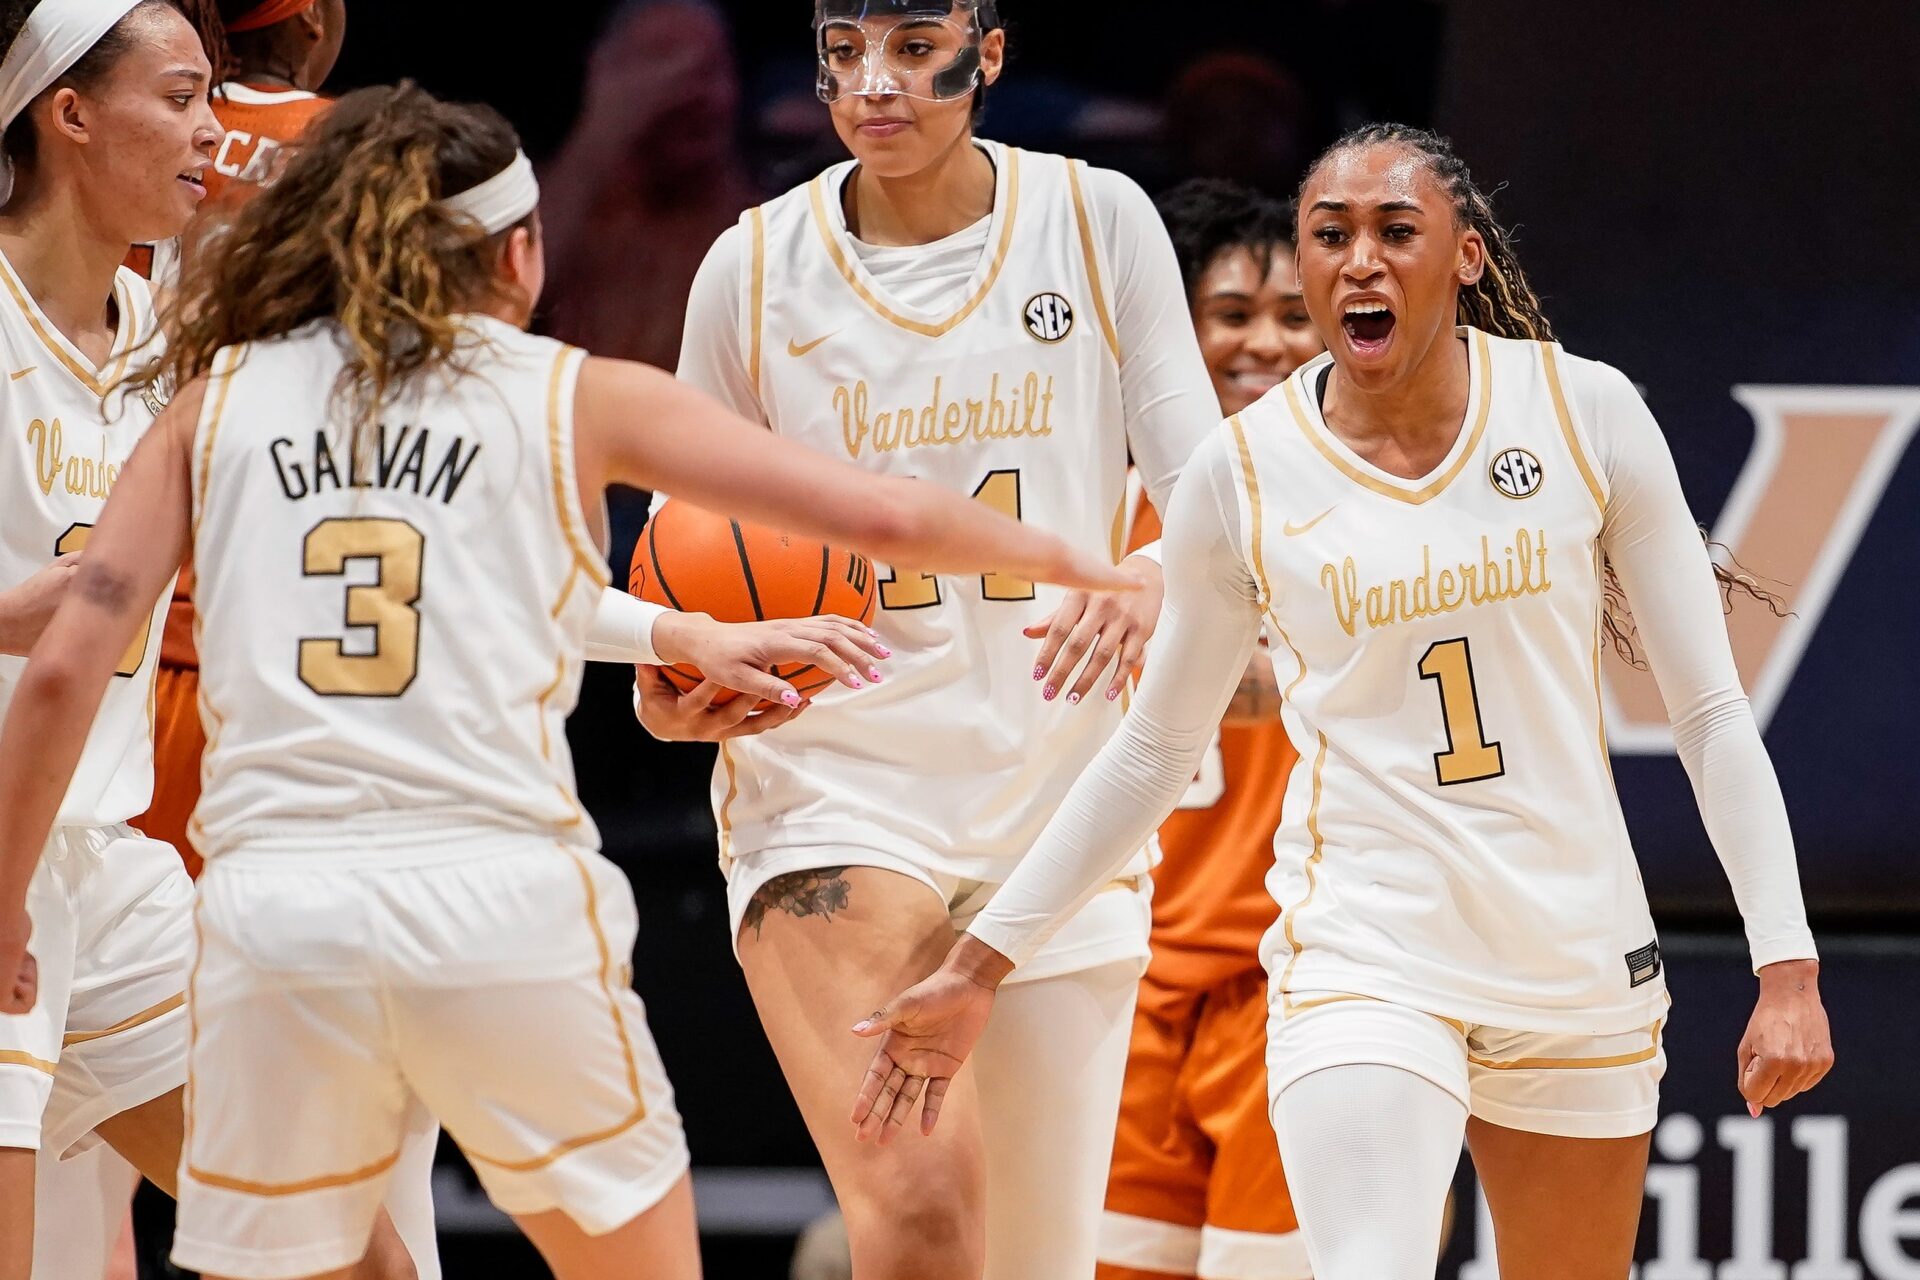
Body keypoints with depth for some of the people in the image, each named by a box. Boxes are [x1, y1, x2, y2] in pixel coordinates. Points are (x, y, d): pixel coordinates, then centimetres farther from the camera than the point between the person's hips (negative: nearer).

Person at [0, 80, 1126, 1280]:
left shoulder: (219, 400, 14)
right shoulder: (577, 397, 10)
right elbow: (880, 514, 10)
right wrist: (1073, 563, 26)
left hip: (275, 907, 1)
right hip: (504, 902, -1)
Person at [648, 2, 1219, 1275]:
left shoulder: (1097, 222, 1)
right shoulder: (757, 266, 0)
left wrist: (1152, 580, -24)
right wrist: (675, 691, -13)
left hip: (1061, 807, 2)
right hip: (832, 788, -2)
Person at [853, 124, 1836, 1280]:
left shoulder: (1585, 413, -2)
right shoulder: (1243, 474, -1)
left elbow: (1712, 708, 1)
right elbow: (1154, 753, 11)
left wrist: (1788, 966, -6)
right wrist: (980, 967, 10)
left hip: (1579, 964, 2)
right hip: (1363, 955, -2)